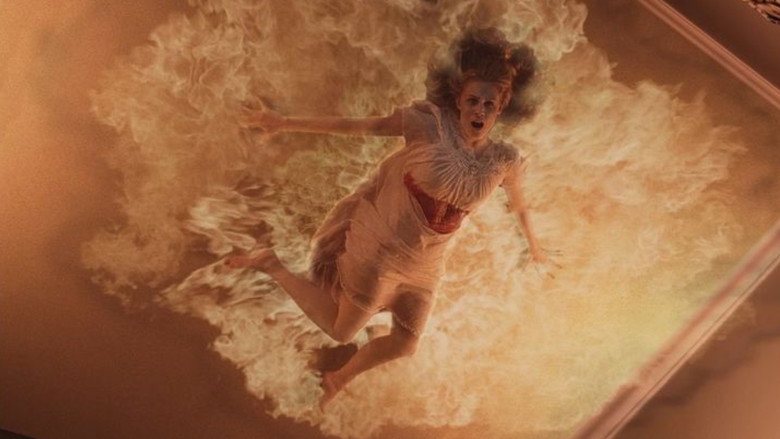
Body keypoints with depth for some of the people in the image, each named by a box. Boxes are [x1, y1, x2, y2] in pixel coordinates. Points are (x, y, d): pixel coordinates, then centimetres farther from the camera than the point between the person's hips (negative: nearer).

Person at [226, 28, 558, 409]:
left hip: (422, 265, 5)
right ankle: (270, 264, 22)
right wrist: (285, 124, -18)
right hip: (379, 245, -5)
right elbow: (358, 126, -18)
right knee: (340, 331, 7)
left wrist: (533, 246, 29)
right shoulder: (431, 123, -19)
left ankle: (339, 379, 45)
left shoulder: (504, 162, -5)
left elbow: (518, 205, 14)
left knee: (405, 345, 16)